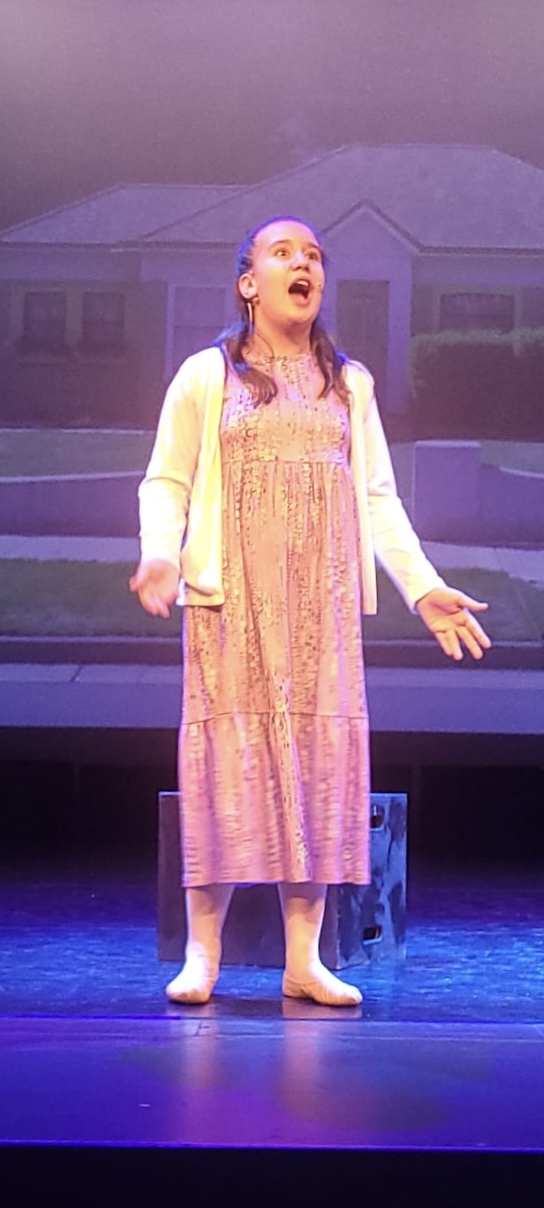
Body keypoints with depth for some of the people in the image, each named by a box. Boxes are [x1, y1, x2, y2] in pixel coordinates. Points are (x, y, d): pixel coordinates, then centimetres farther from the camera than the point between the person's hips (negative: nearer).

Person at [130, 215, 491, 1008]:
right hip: (233, 597, -3)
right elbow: (166, 482, 3)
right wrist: (161, 555, -16)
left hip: (325, 602, 3)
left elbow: (379, 496, 14)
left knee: (319, 759, -1)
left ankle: (304, 959, 5)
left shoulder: (350, 385, 16)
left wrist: (422, 584, 4)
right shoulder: (206, 376, 7)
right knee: (229, 752, -6)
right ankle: (203, 955, 1)